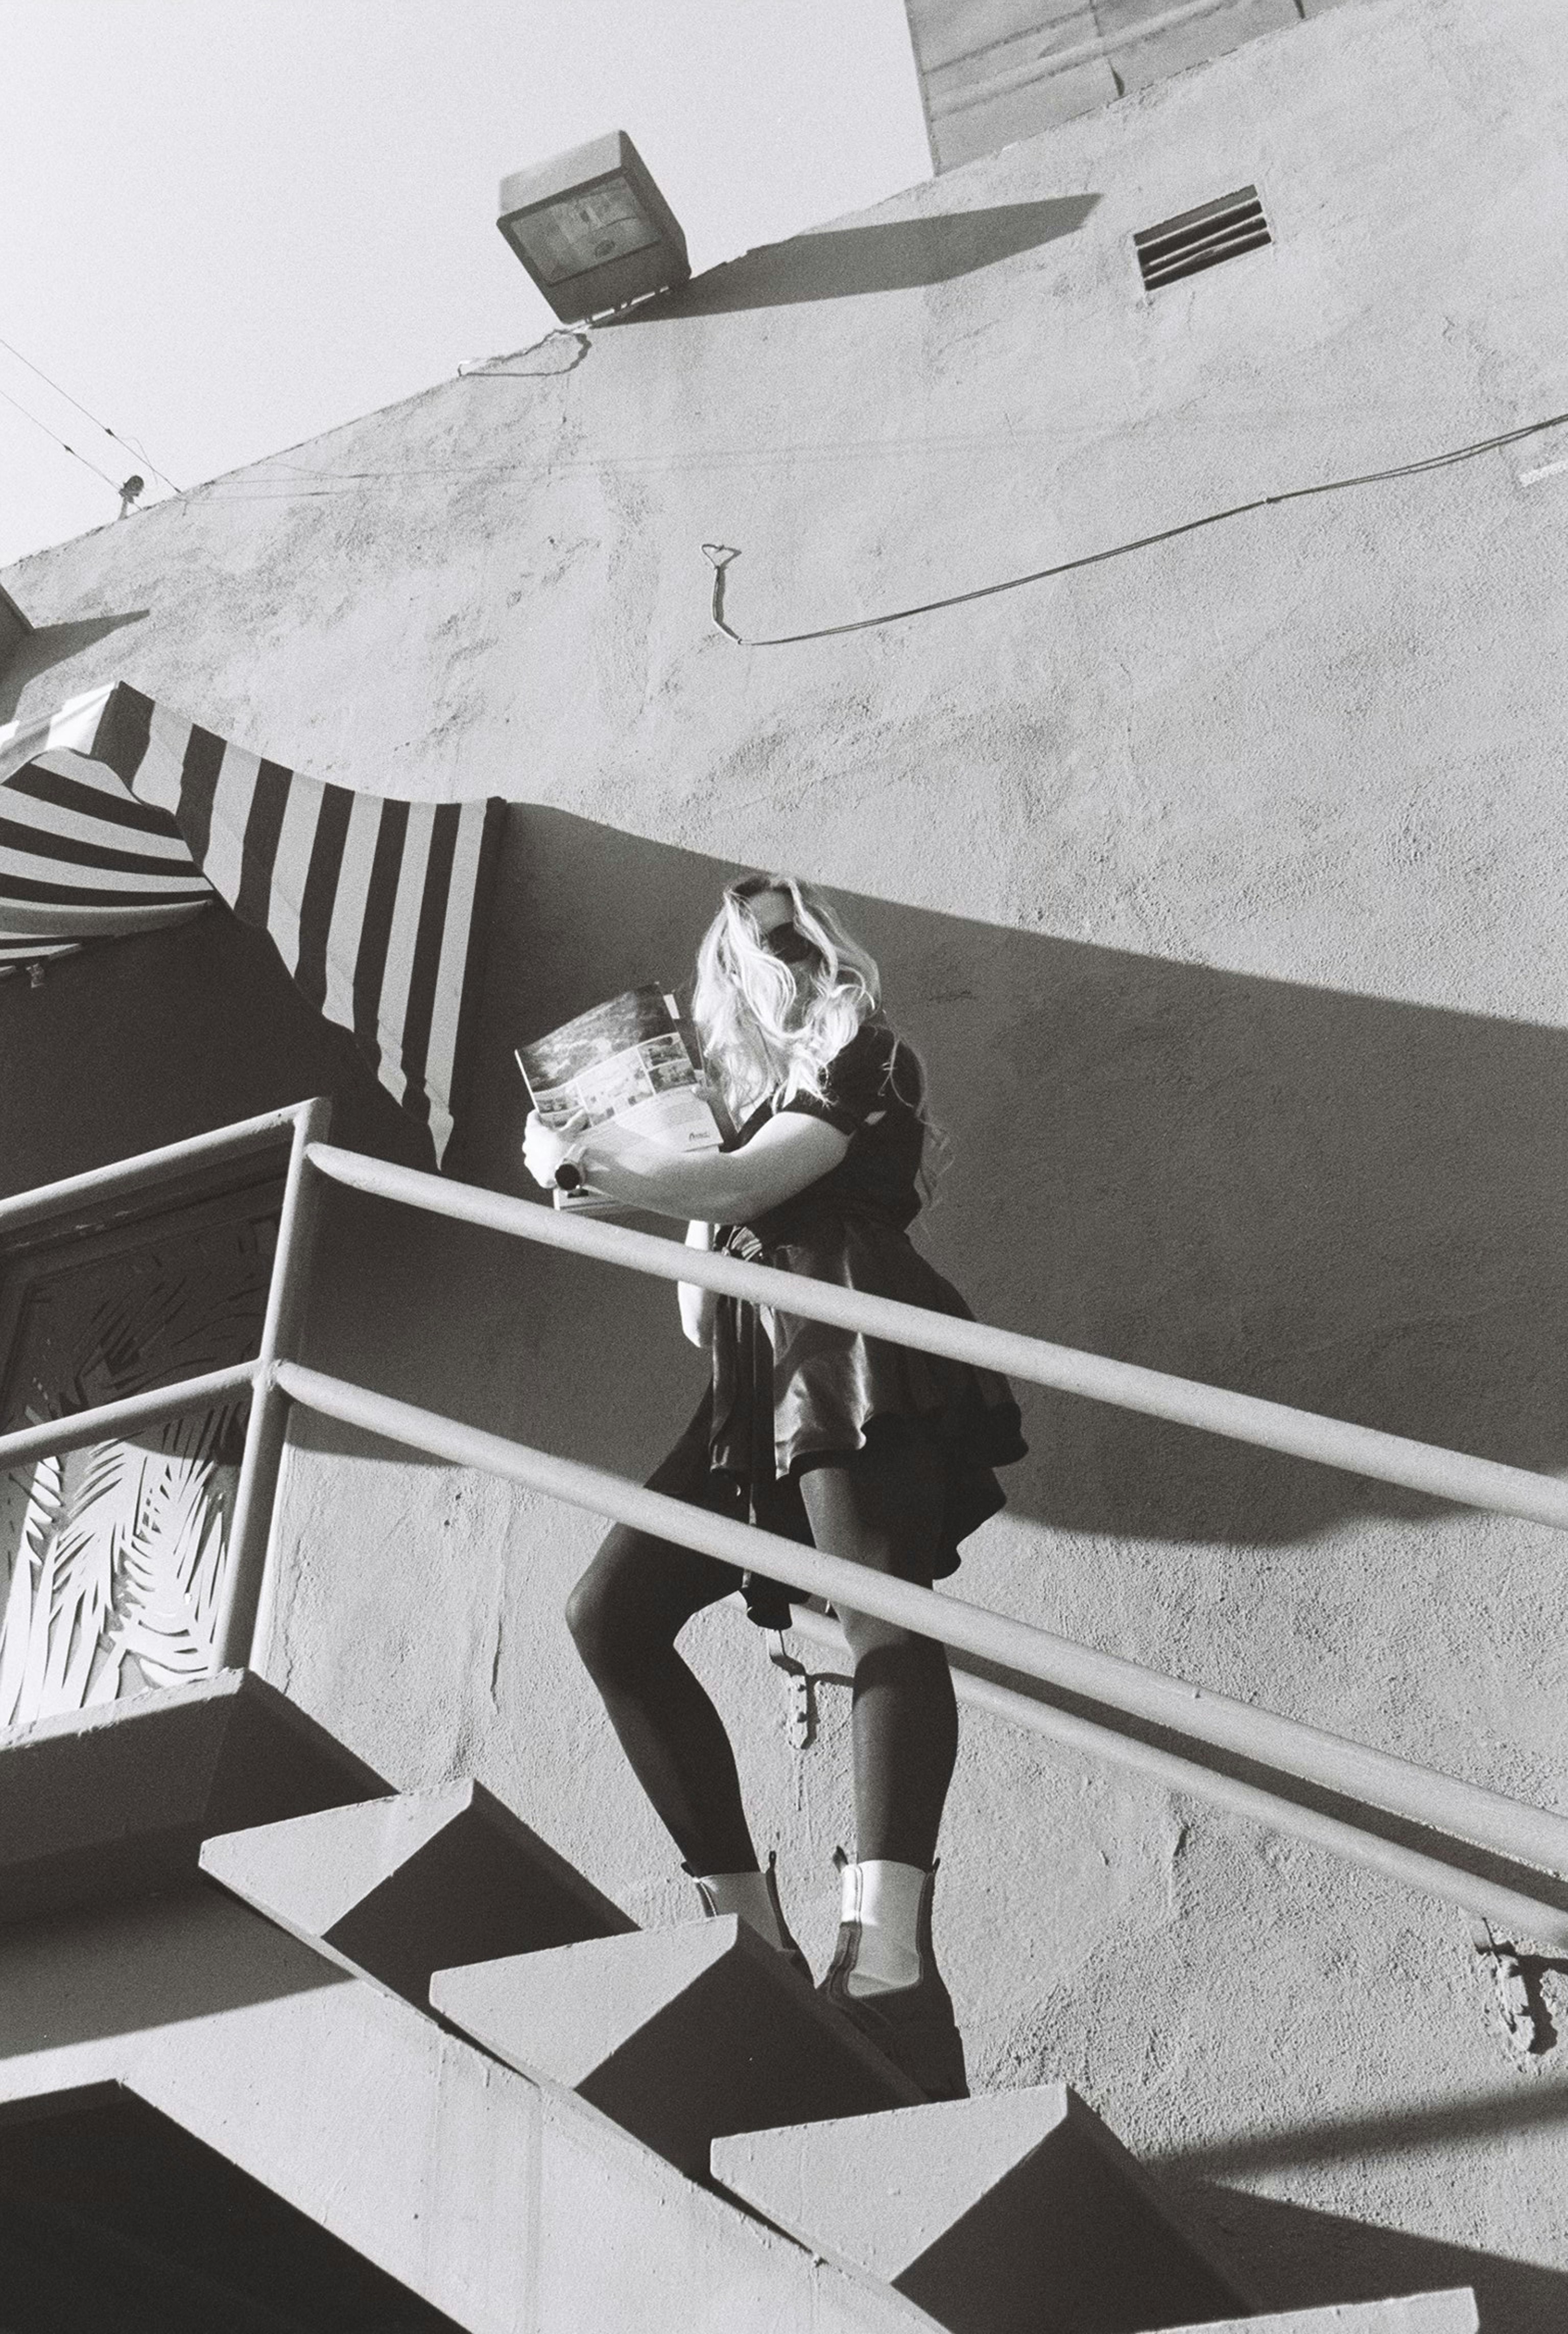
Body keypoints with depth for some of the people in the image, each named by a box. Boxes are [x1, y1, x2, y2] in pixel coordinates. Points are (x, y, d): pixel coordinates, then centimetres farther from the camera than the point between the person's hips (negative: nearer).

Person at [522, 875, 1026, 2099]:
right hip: (758, 1384, 8)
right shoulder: (748, 1091, 30)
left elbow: (734, 1185, -8)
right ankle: (748, 1923, -3)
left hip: (856, 1360, -8)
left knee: (884, 1611, -27)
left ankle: (890, 1957, -47)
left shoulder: (861, 1054, 9)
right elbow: (699, 1306, 26)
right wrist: (618, 1157, 24)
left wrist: (578, 1153, 2)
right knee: (613, 1614, -3)